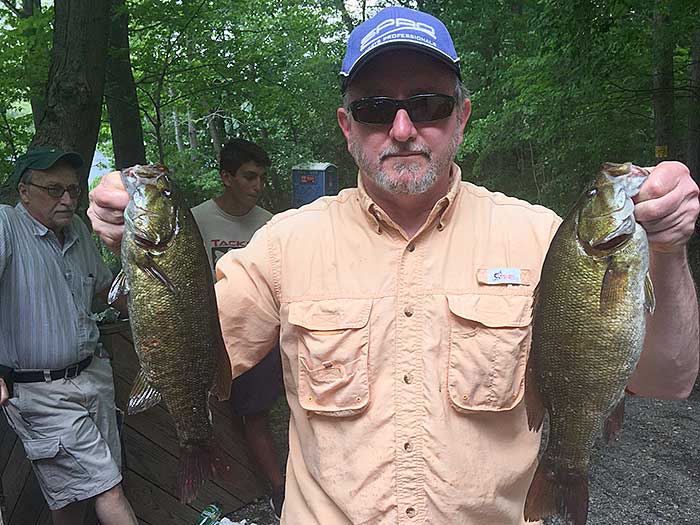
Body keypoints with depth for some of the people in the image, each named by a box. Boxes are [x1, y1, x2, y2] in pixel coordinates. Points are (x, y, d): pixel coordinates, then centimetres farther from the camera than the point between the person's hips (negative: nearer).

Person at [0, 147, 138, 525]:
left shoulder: (77, 229, 8)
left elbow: (105, 283, 26)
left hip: (94, 375, 7)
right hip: (39, 392, -7)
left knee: (80, 486, 18)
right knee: (109, 490, -4)